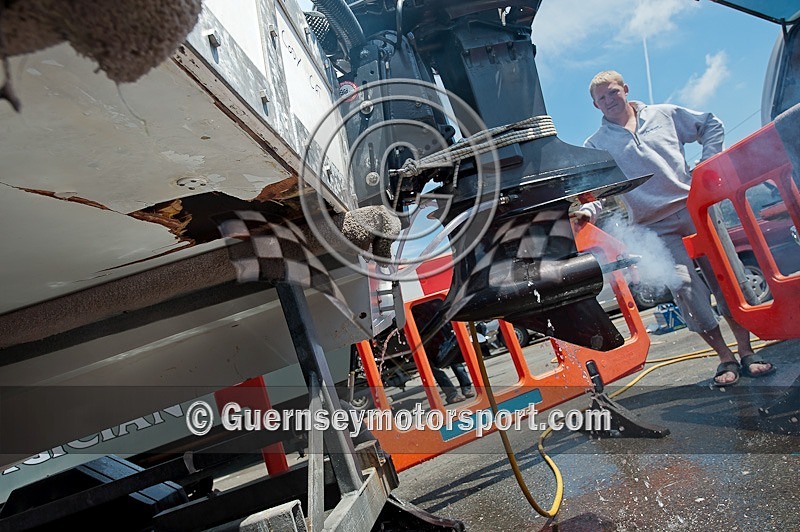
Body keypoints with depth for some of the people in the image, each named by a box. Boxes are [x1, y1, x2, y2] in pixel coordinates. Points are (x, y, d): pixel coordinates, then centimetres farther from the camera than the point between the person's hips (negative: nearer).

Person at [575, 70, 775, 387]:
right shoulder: (596, 145, 8)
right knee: (684, 286, -13)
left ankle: (746, 352, 14)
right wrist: (588, 210, -20)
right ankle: (725, 358, 1)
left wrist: (707, 164, 8)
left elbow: (711, 125, 21)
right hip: (656, 227, -1)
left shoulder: (664, 114, 13)